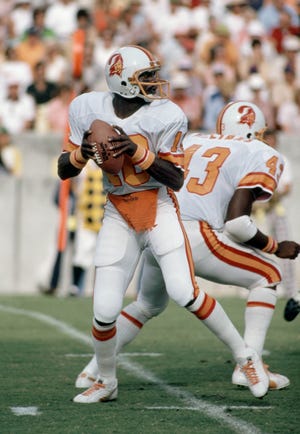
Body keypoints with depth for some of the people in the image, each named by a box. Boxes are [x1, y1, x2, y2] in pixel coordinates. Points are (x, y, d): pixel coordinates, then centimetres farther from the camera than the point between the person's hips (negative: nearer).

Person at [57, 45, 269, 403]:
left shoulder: (165, 117, -11)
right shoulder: (88, 109, -3)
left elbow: (176, 179, -11)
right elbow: (64, 170, 3)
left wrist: (138, 152, -24)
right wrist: (81, 153, -20)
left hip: (159, 209, -2)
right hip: (118, 215, 2)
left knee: (185, 293, -19)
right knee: (104, 310, -6)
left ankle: (245, 356, -2)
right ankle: (106, 383, 21)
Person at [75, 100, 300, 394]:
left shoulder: (190, 143, 23)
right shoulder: (260, 155, 7)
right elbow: (236, 222, -3)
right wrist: (276, 247, 9)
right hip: (195, 236, -6)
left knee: (147, 305, 33)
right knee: (266, 277, 15)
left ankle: (93, 371, 29)